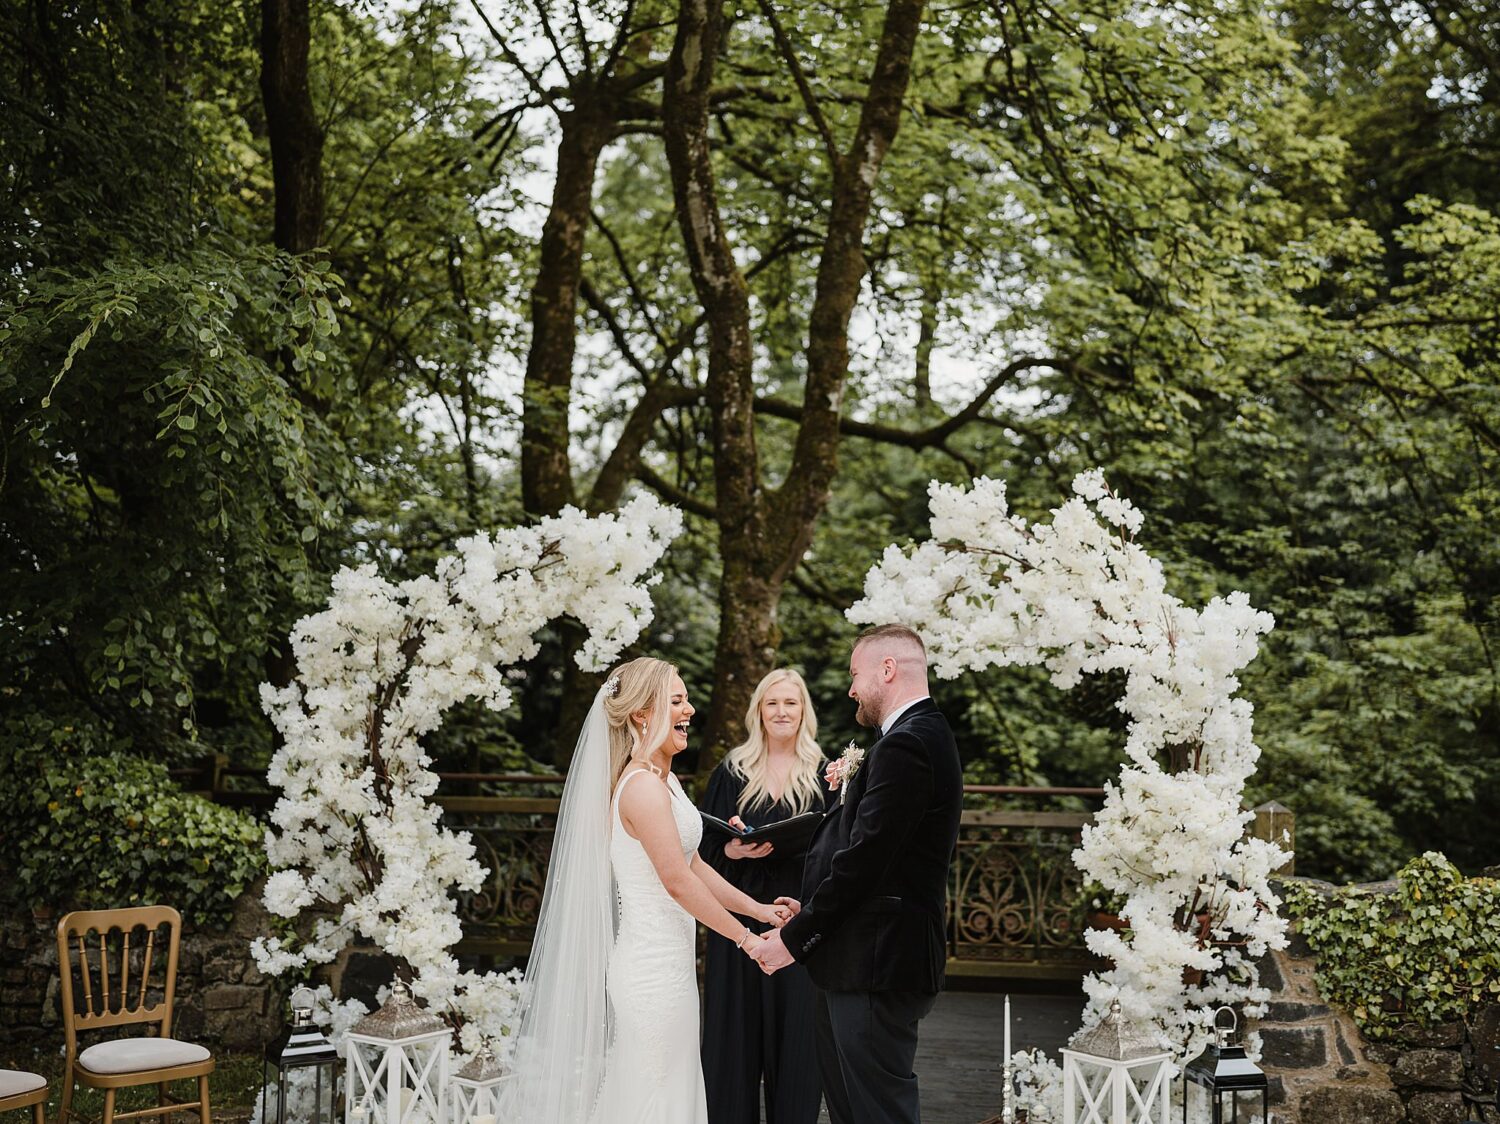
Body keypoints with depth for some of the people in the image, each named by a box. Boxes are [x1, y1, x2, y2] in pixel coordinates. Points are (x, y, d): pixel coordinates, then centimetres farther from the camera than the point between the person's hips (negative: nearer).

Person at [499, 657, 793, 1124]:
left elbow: (694, 865, 16)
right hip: (655, 964, -9)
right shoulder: (643, 786, -18)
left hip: (665, 960, 9)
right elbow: (677, 880, -19)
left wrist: (758, 909, 10)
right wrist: (745, 937, -11)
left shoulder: (663, 780, 12)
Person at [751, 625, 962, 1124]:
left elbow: (864, 859, -21)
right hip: (878, 958, 10)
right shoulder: (924, 736, 16)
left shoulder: (904, 745, -16)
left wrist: (795, 938, -13)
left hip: (875, 968, -10)